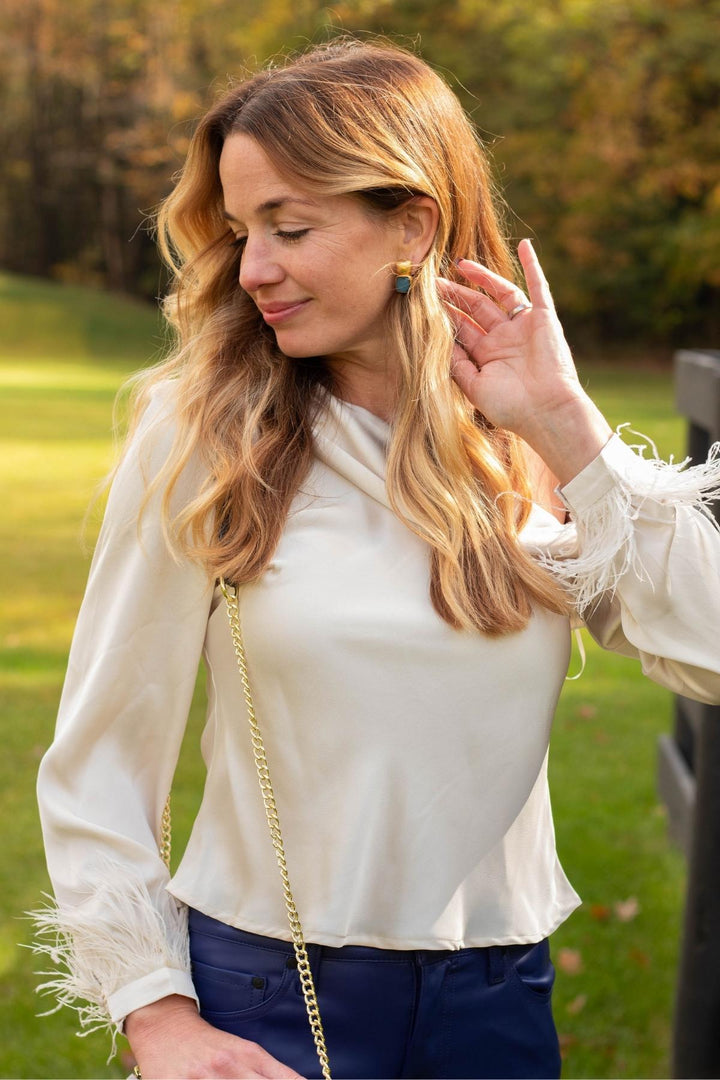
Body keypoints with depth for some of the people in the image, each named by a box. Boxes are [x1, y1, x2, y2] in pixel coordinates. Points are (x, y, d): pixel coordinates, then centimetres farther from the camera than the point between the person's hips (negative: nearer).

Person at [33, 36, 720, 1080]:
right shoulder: (201, 436, -9)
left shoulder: (534, 451, -2)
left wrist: (567, 429, -15)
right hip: (261, 992, -2)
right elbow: (100, 757, -5)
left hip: (498, 993, 3)